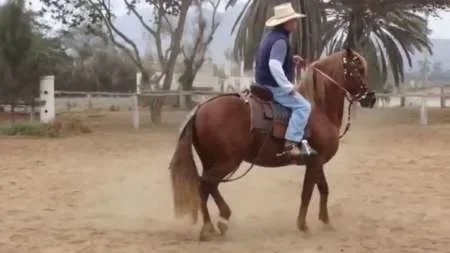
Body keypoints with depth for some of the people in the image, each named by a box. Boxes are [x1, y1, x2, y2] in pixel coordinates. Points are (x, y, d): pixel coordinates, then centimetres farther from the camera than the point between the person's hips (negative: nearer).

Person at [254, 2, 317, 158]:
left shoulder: (271, 36, 12)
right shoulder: (280, 40, -21)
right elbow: (274, 65, -34)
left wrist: (291, 60, 14)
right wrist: (288, 87, -27)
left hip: (265, 84, 11)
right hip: (274, 87, -11)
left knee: (300, 105, 23)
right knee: (303, 106, -15)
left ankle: (298, 140, 21)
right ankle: (291, 144, -19)